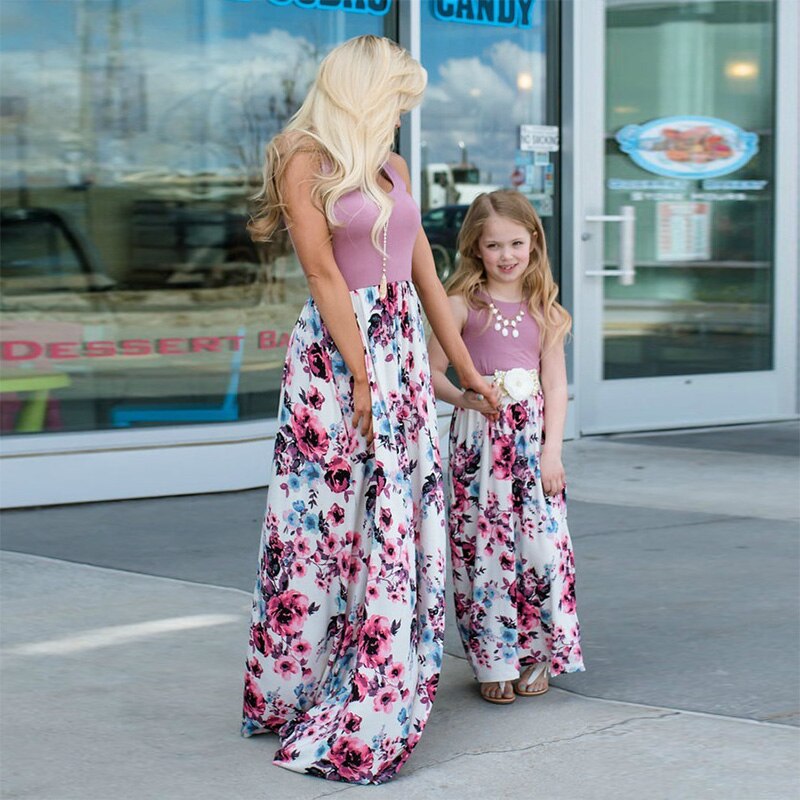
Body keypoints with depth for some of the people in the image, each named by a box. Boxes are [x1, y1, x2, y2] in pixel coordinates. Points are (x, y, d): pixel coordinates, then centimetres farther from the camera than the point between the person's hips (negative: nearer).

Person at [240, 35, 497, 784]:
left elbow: (425, 274, 16)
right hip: (337, 354, -7)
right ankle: (294, 693, 10)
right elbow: (326, 278, -12)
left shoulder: (392, 167, 14)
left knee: (401, 515, 7)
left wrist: (467, 369, 15)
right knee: (330, 516, -2)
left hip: (403, 351, 7)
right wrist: (362, 378, -16)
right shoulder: (306, 163, -7)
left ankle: (384, 688, 16)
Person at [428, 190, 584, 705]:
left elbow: (555, 386, 5)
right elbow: (433, 373, 2)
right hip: (479, 439, -1)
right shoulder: (462, 305, 2)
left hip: (533, 437, 2)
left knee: (541, 544, -5)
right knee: (483, 545, -2)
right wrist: (464, 398, -18)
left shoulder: (545, 310, 8)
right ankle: (493, 661, 9)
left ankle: (535, 654, 10)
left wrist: (551, 451, -4)